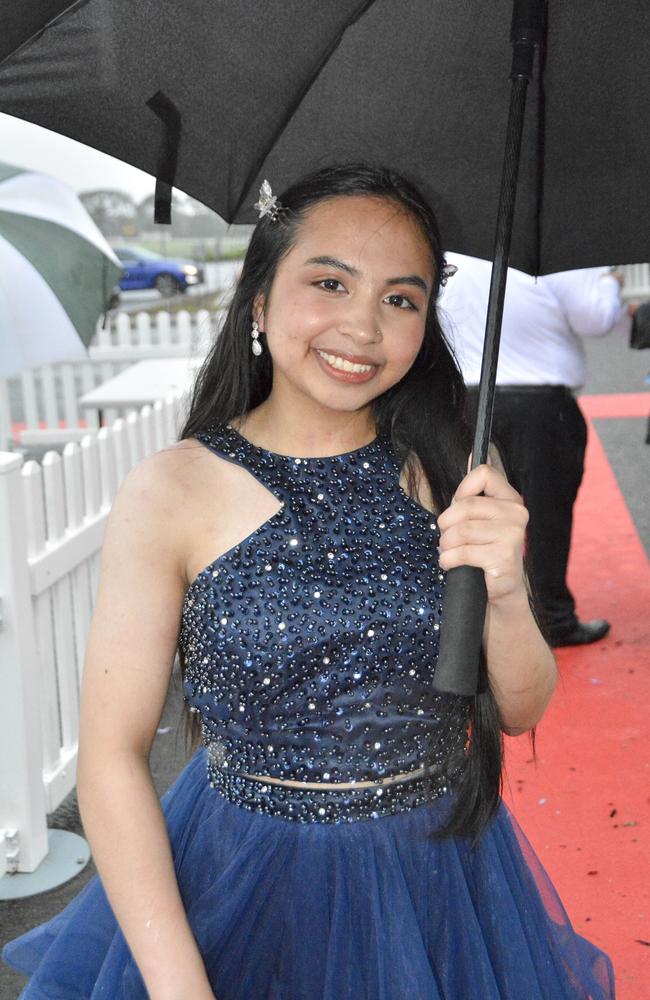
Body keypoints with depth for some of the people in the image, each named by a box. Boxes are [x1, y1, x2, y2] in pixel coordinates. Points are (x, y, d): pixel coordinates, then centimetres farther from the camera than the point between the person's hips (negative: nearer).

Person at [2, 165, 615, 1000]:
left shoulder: (451, 468, -6)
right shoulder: (171, 493, -15)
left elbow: (518, 711, 0)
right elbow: (113, 753, -12)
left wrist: (505, 594, -21)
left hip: (444, 878, 3)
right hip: (250, 896, -2)